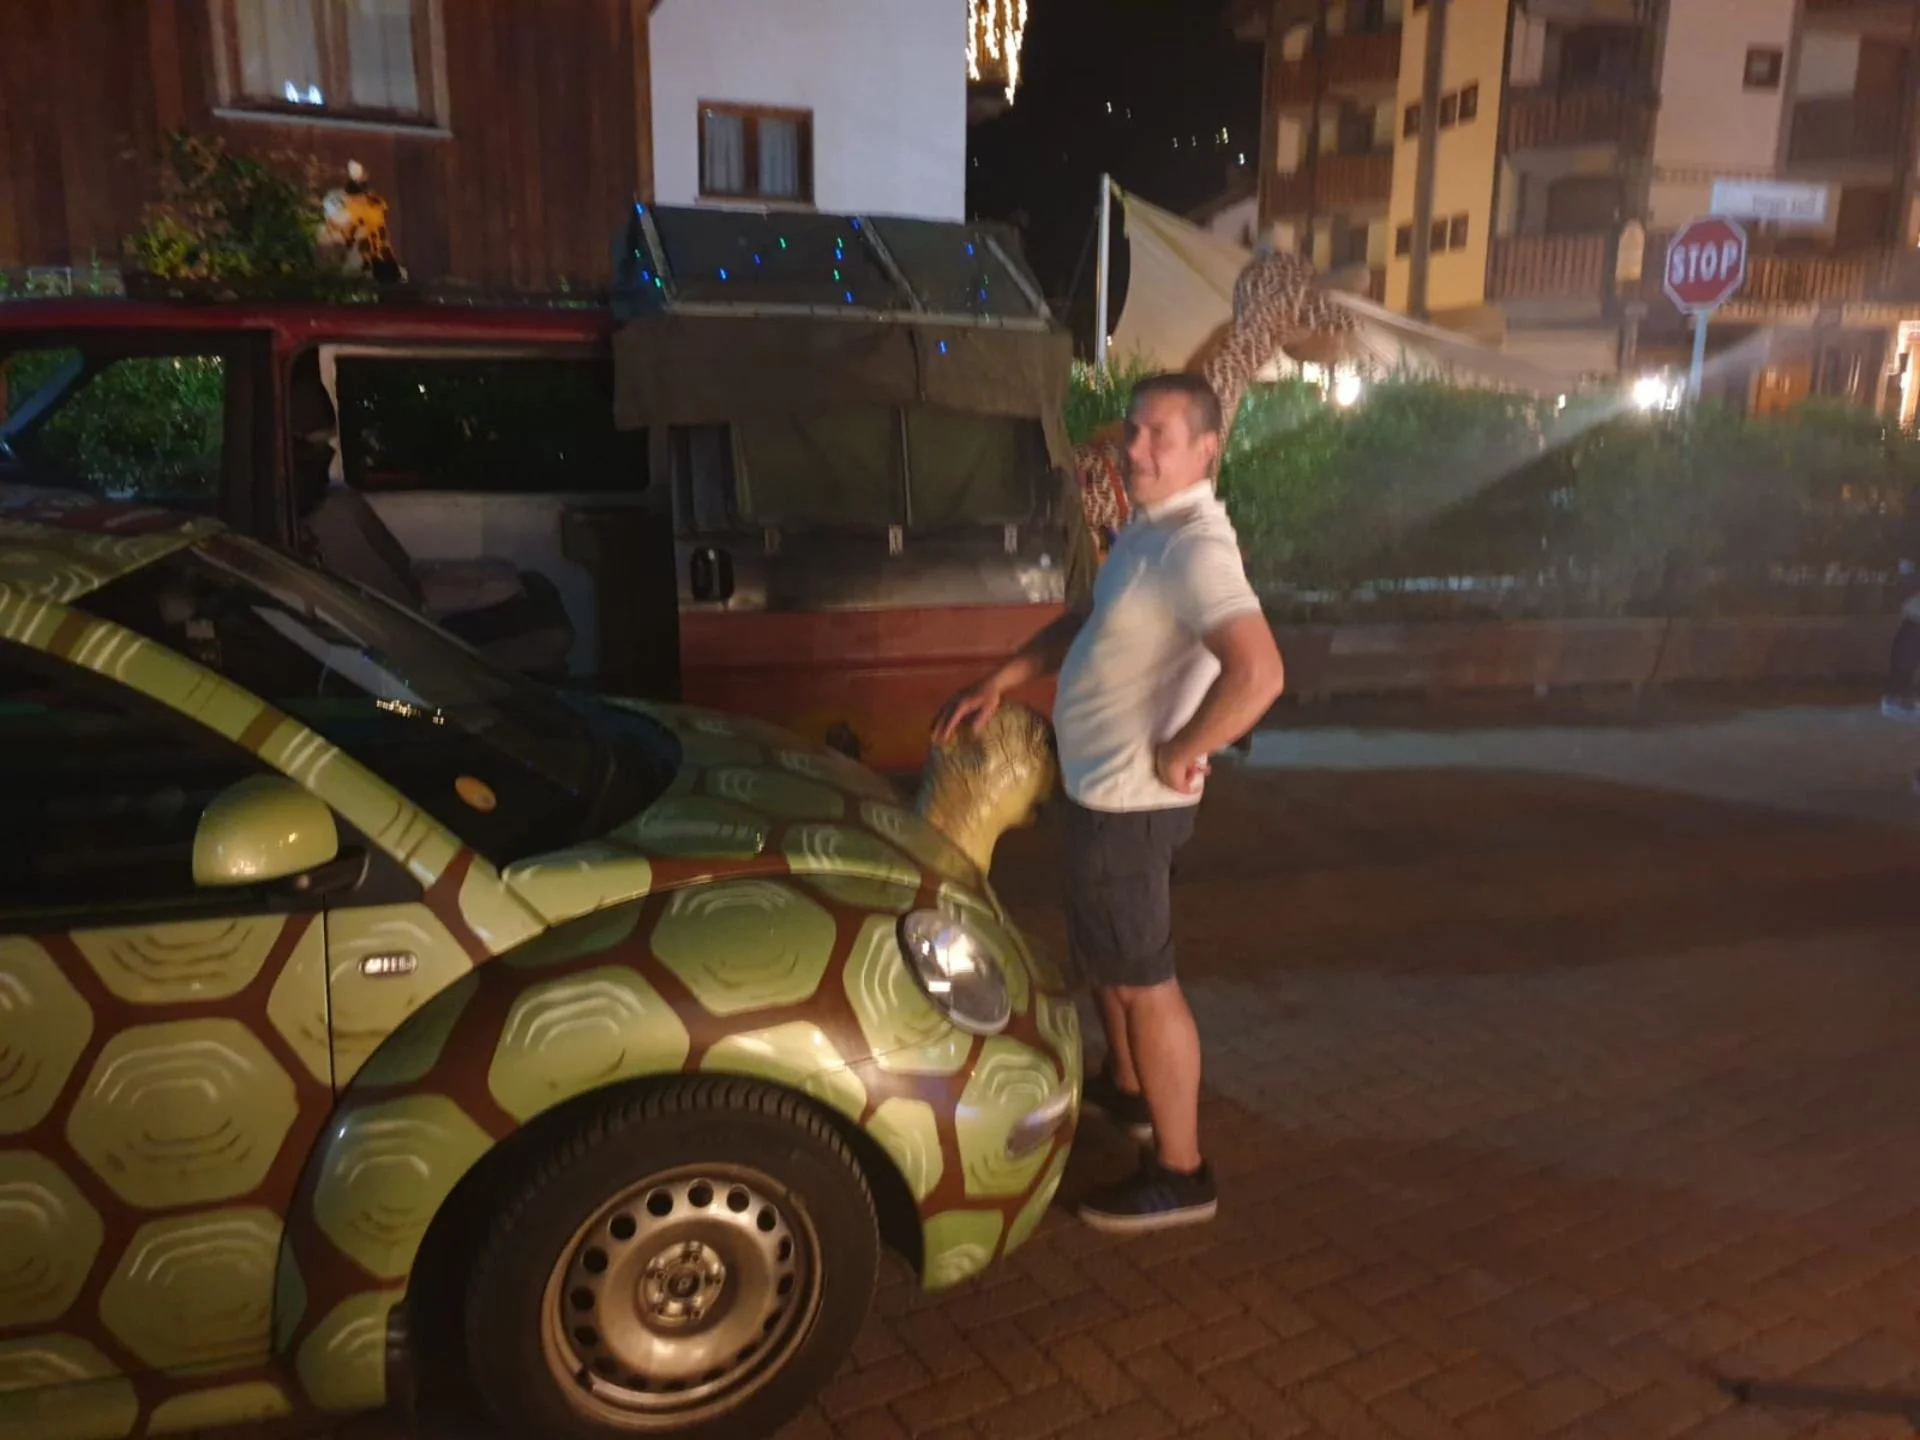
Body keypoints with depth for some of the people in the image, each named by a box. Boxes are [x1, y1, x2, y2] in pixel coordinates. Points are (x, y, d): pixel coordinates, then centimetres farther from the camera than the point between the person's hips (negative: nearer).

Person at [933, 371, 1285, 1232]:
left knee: (1142, 978, 2)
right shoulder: (1148, 529, 9)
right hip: (1100, 782, 10)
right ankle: (1127, 1090, 47)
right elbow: (1086, 622, 21)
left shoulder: (1195, 549, -24)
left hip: (1130, 796, -10)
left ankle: (1181, 1173, 18)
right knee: (1099, 953, 26)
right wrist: (1000, 682, 11)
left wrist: (1178, 753, -25)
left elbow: (1258, 673, -38)